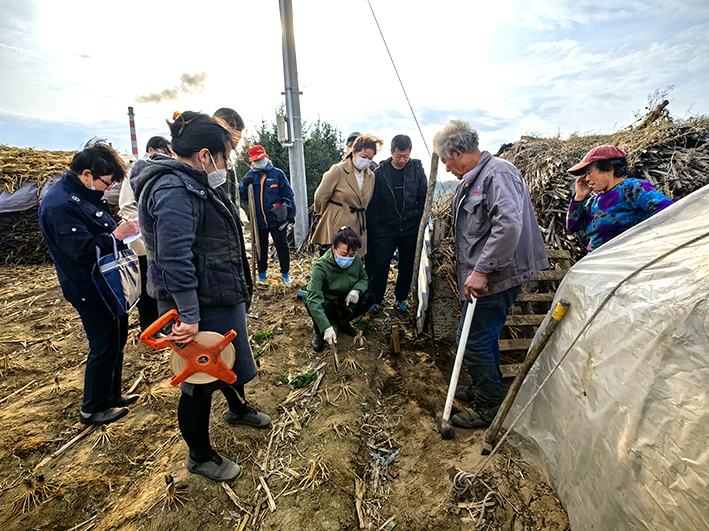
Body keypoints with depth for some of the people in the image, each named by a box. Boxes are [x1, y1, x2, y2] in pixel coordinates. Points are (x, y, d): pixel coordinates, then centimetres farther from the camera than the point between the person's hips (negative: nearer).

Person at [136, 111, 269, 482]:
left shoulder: (194, 184, 12)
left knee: (231, 357, 27)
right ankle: (200, 456, 32)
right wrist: (189, 316, -28)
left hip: (221, 298, 10)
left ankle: (238, 409, 54)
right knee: (201, 381, 8)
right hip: (199, 306, -10)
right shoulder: (174, 190, -22)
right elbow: (175, 258, -29)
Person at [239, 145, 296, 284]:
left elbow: (288, 195, 0)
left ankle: (285, 274, 17)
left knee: (282, 247, 3)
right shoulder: (250, 176, 9)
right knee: (261, 248, 13)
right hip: (259, 221, 3)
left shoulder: (277, 174, 0)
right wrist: (245, 185, -10)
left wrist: (291, 214, -4)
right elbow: (242, 196, 9)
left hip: (277, 219, -3)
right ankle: (262, 274, 27)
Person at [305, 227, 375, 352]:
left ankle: (342, 322, 8)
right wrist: (326, 327, -49)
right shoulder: (321, 267, -32)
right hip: (325, 302, -4)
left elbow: (363, 278, 2)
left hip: (344, 301, 5)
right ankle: (318, 332, -2)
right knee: (326, 306, -38)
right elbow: (313, 299, -39)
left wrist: (356, 290, -24)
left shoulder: (356, 259, -16)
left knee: (369, 297, -19)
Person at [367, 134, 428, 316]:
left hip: (410, 229, 2)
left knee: (407, 267, 9)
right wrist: (374, 227, -3)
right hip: (386, 229, -1)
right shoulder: (381, 172, -1)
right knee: (381, 264, -3)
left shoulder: (417, 169, 3)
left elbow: (424, 198, 7)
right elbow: (374, 203, 1)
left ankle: (401, 300, 27)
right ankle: (376, 300, 15)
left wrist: (420, 222, 0)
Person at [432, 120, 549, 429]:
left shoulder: (498, 174, -16)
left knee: (473, 340, -2)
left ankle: (490, 406, 18)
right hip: (482, 276, 10)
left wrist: (481, 270, -29)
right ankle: (485, 387, 40)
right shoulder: (472, 180, 15)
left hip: (494, 278, -10)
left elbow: (509, 225, -31)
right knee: (484, 337, 21)